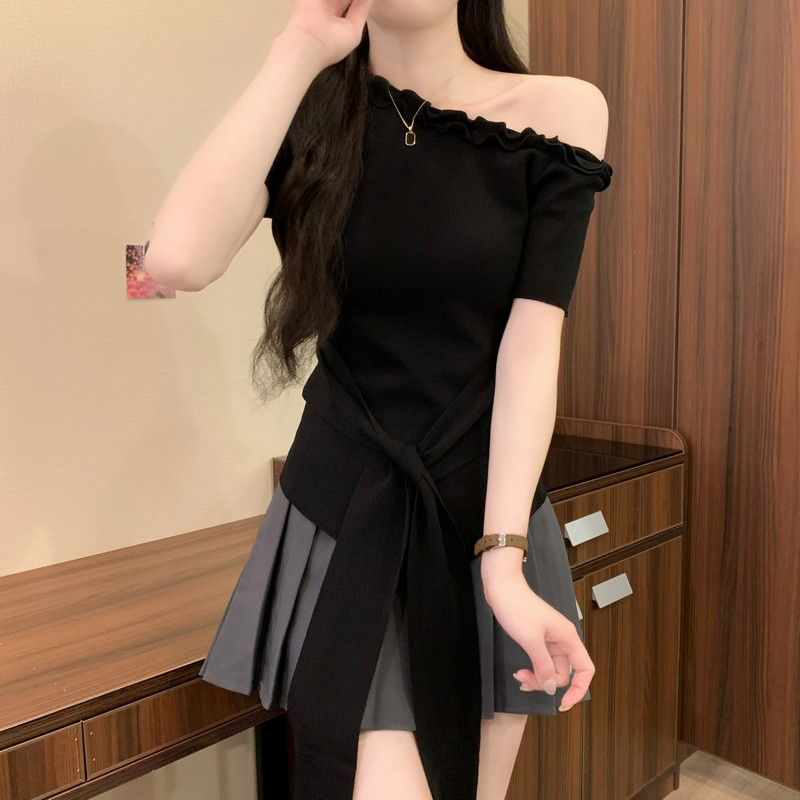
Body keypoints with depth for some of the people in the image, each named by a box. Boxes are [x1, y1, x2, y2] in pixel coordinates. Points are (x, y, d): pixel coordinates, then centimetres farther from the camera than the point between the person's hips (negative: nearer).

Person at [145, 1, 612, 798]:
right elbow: (178, 258, -21)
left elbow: (532, 341, -12)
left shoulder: (559, 112, -3)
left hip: (489, 509, 1)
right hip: (346, 517, -1)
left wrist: (502, 559, -19)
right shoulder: (309, 116, -1)